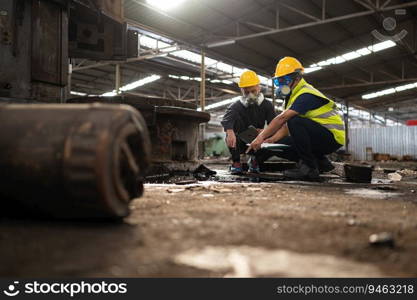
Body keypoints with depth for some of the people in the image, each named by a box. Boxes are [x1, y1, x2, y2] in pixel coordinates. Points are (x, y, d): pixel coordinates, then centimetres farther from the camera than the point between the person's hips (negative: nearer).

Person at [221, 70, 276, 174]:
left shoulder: (266, 105, -6)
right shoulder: (236, 106, -15)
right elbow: (226, 120, -38)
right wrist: (230, 132, -60)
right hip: (239, 143, -2)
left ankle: (255, 160, 5)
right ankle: (235, 162, -21)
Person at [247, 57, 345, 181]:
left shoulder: (306, 95, -20)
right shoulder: (295, 95, 13)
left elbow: (282, 118, -29)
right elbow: (286, 124, 8)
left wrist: (261, 137, -29)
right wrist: (273, 139, -8)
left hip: (332, 137, -10)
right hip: (317, 138, 10)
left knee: (295, 122, -32)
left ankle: (309, 168, -21)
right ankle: (321, 162, 9)